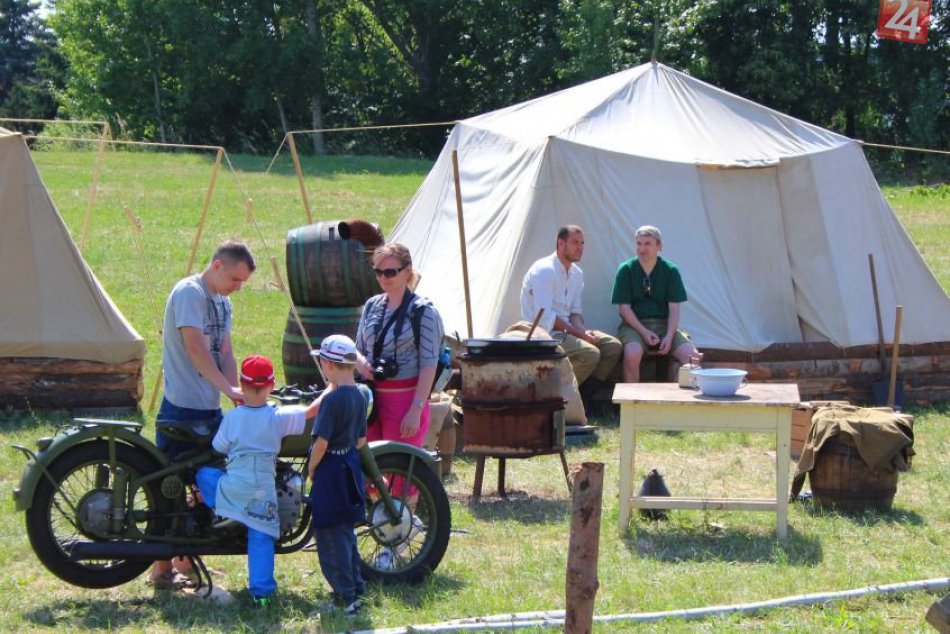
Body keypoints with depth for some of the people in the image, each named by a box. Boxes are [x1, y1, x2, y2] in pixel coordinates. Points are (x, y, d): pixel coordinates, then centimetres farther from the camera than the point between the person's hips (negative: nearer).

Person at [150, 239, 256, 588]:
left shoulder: (222, 302, 17)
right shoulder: (189, 292, -12)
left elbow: (225, 352, 11)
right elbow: (195, 348, -22)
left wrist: (240, 399, -2)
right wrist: (229, 389, -27)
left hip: (211, 408, 9)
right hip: (183, 407, -9)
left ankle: (186, 562, 22)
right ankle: (162, 567, 4)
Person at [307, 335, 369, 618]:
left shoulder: (332, 398, -20)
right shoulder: (359, 395, 5)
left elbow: (321, 441, -21)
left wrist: (312, 468, -8)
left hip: (330, 469, -8)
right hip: (350, 466, 8)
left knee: (330, 533, -2)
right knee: (345, 530, 19)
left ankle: (347, 594, -4)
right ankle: (356, 586, 26)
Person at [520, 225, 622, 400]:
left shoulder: (577, 273, 12)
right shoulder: (544, 270, -15)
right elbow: (545, 318, -21)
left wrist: (583, 331, -7)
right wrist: (579, 333, -19)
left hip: (565, 330, 9)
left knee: (612, 346, -5)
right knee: (590, 353, -28)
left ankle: (582, 398, -4)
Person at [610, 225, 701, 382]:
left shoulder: (670, 271, 5)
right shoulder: (626, 270, 1)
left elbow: (674, 308, 2)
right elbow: (625, 307, -2)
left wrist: (669, 336, -14)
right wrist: (644, 332, -15)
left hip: (664, 323, 2)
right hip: (634, 324, -2)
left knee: (692, 356, -23)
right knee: (632, 354, -35)